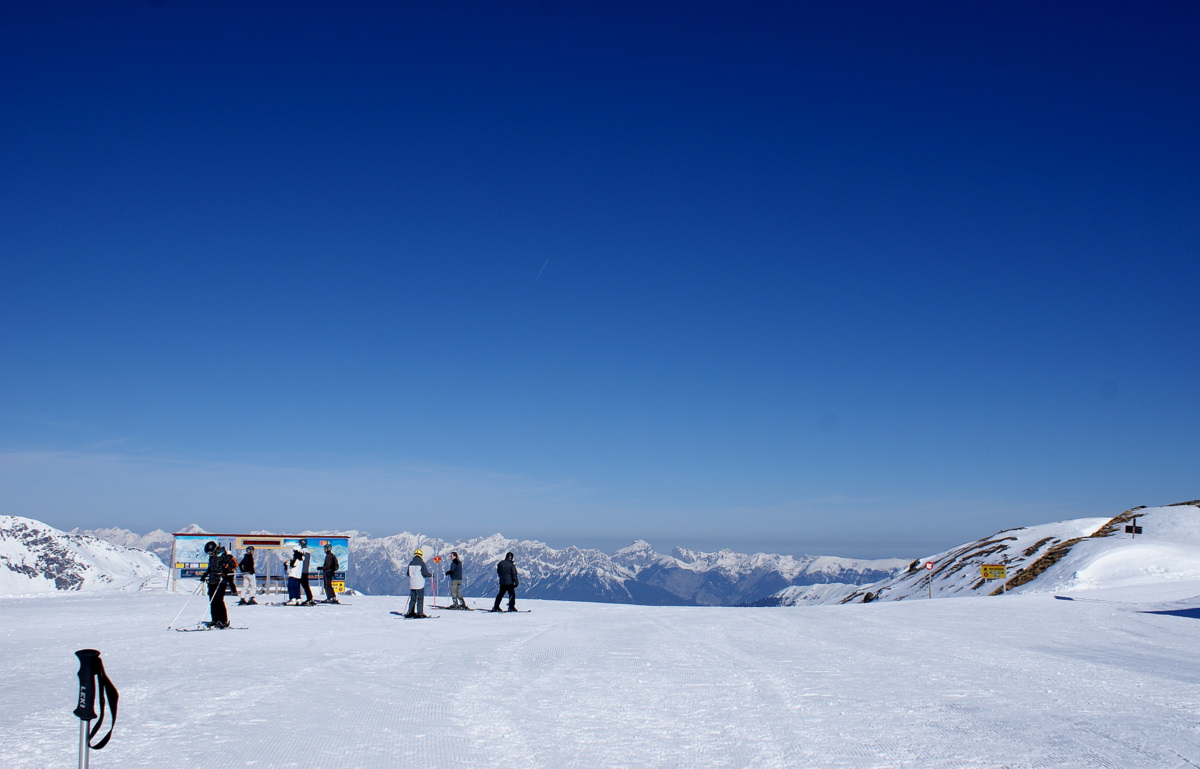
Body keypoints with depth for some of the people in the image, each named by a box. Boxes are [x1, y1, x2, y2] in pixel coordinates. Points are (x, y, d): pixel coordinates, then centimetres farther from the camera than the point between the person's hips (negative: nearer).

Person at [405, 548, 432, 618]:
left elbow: (408, 573, 14)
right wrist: (431, 575, 6)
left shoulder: (410, 563, 6)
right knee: (420, 598, 0)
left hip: (412, 584, 5)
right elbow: (425, 573, -13)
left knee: (412, 599, 13)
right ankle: (420, 613, -5)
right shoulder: (421, 563, -10)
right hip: (419, 584, -5)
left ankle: (410, 612, 11)